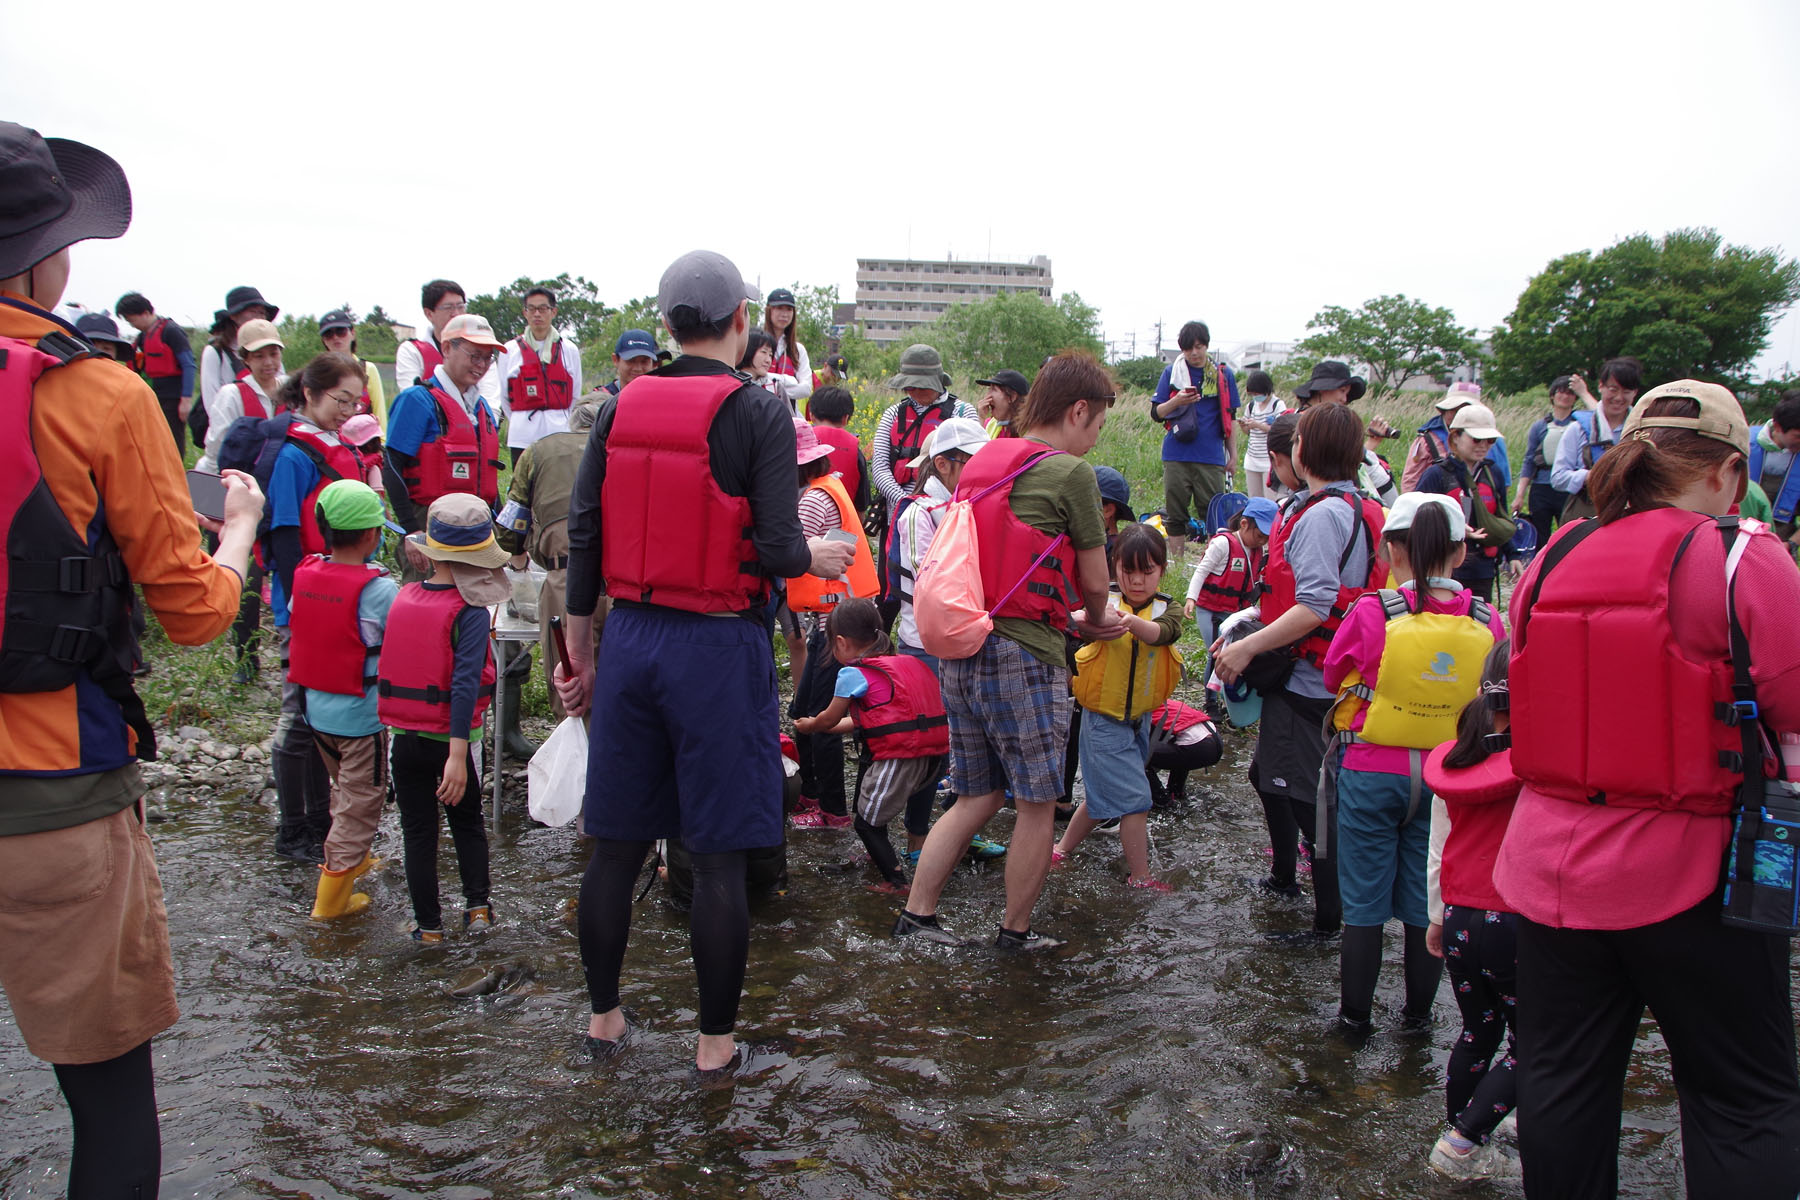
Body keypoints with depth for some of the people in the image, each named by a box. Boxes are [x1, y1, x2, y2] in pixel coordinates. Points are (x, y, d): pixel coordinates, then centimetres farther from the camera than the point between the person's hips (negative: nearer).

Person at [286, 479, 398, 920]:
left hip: (315, 706, 7)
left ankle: (346, 859, 45)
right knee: (362, 801, 7)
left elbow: (294, 627, 5)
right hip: (363, 714, -7)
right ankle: (332, 896, 13)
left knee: (344, 788, 27)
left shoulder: (304, 573, -3)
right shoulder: (377, 588, -22)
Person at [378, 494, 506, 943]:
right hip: (448, 739, -3)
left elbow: (389, 666, 7)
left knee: (417, 831, 12)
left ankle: (428, 925, 18)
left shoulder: (403, 597, -1)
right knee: (468, 822, 20)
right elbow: (464, 684, -24)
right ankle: (478, 906, 20)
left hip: (403, 737, 3)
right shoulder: (469, 613, -16)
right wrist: (457, 755, -26)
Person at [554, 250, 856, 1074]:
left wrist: (581, 652, 14)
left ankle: (602, 1015, 32)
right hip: (717, 645, -4)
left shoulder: (618, 409, 4)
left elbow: (583, 536, 5)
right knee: (718, 857, 6)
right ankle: (715, 1040, 19)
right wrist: (821, 557, 7)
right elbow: (777, 549, -16)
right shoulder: (758, 412, -9)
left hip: (631, 637, 5)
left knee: (616, 843, 16)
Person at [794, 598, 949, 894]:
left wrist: (809, 726, 36)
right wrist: (821, 725, 41)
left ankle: (896, 882, 7)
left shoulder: (853, 673, -1)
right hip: (938, 753, 8)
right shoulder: (910, 662, 23)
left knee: (867, 823, 8)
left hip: (899, 758, -8)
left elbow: (830, 718, 13)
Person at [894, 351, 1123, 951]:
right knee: (1037, 802, 8)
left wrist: (1076, 620, 23)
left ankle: (916, 914, 16)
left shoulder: (983, 463, 15)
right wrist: (1094, 619, 21)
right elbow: (1094, 581, -1)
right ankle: (1016, 932, 19)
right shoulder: (1069, 472, -8)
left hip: (961, 649, 8)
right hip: (1022, 654, -8)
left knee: (977, 797, 17)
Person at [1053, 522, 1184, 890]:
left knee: (1103, 794, 17)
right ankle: (1139, 877, 9)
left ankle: (1062, 849, 35)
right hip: (1104, 718, -5)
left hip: (1139, 718, 5)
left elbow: (1162, 632, -26)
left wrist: (1132, 622, -47)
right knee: (1134, 798, -6)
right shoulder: (1104, 599, -11)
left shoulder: (1166, 609, -3)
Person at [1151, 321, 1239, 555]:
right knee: (1175, 513, 3)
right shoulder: (1172, 372, 8)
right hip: (1176, 455, 0)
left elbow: (1230, 417, 15)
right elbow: (1156, 413, 7)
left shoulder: (1224, 374, 9)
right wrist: (1176, 402, -13)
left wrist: (1231, 453, 13)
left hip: (1211, 457, 0)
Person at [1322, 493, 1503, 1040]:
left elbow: (1333, 675, 0)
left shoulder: (1373, 612, -16)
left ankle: (1355, 1016, 22)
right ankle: (1418, 1015, 31)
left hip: (1373, 774, -3)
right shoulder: (1486, 620, -7)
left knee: (1364, 903, 11)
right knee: (1427, 903, 17)